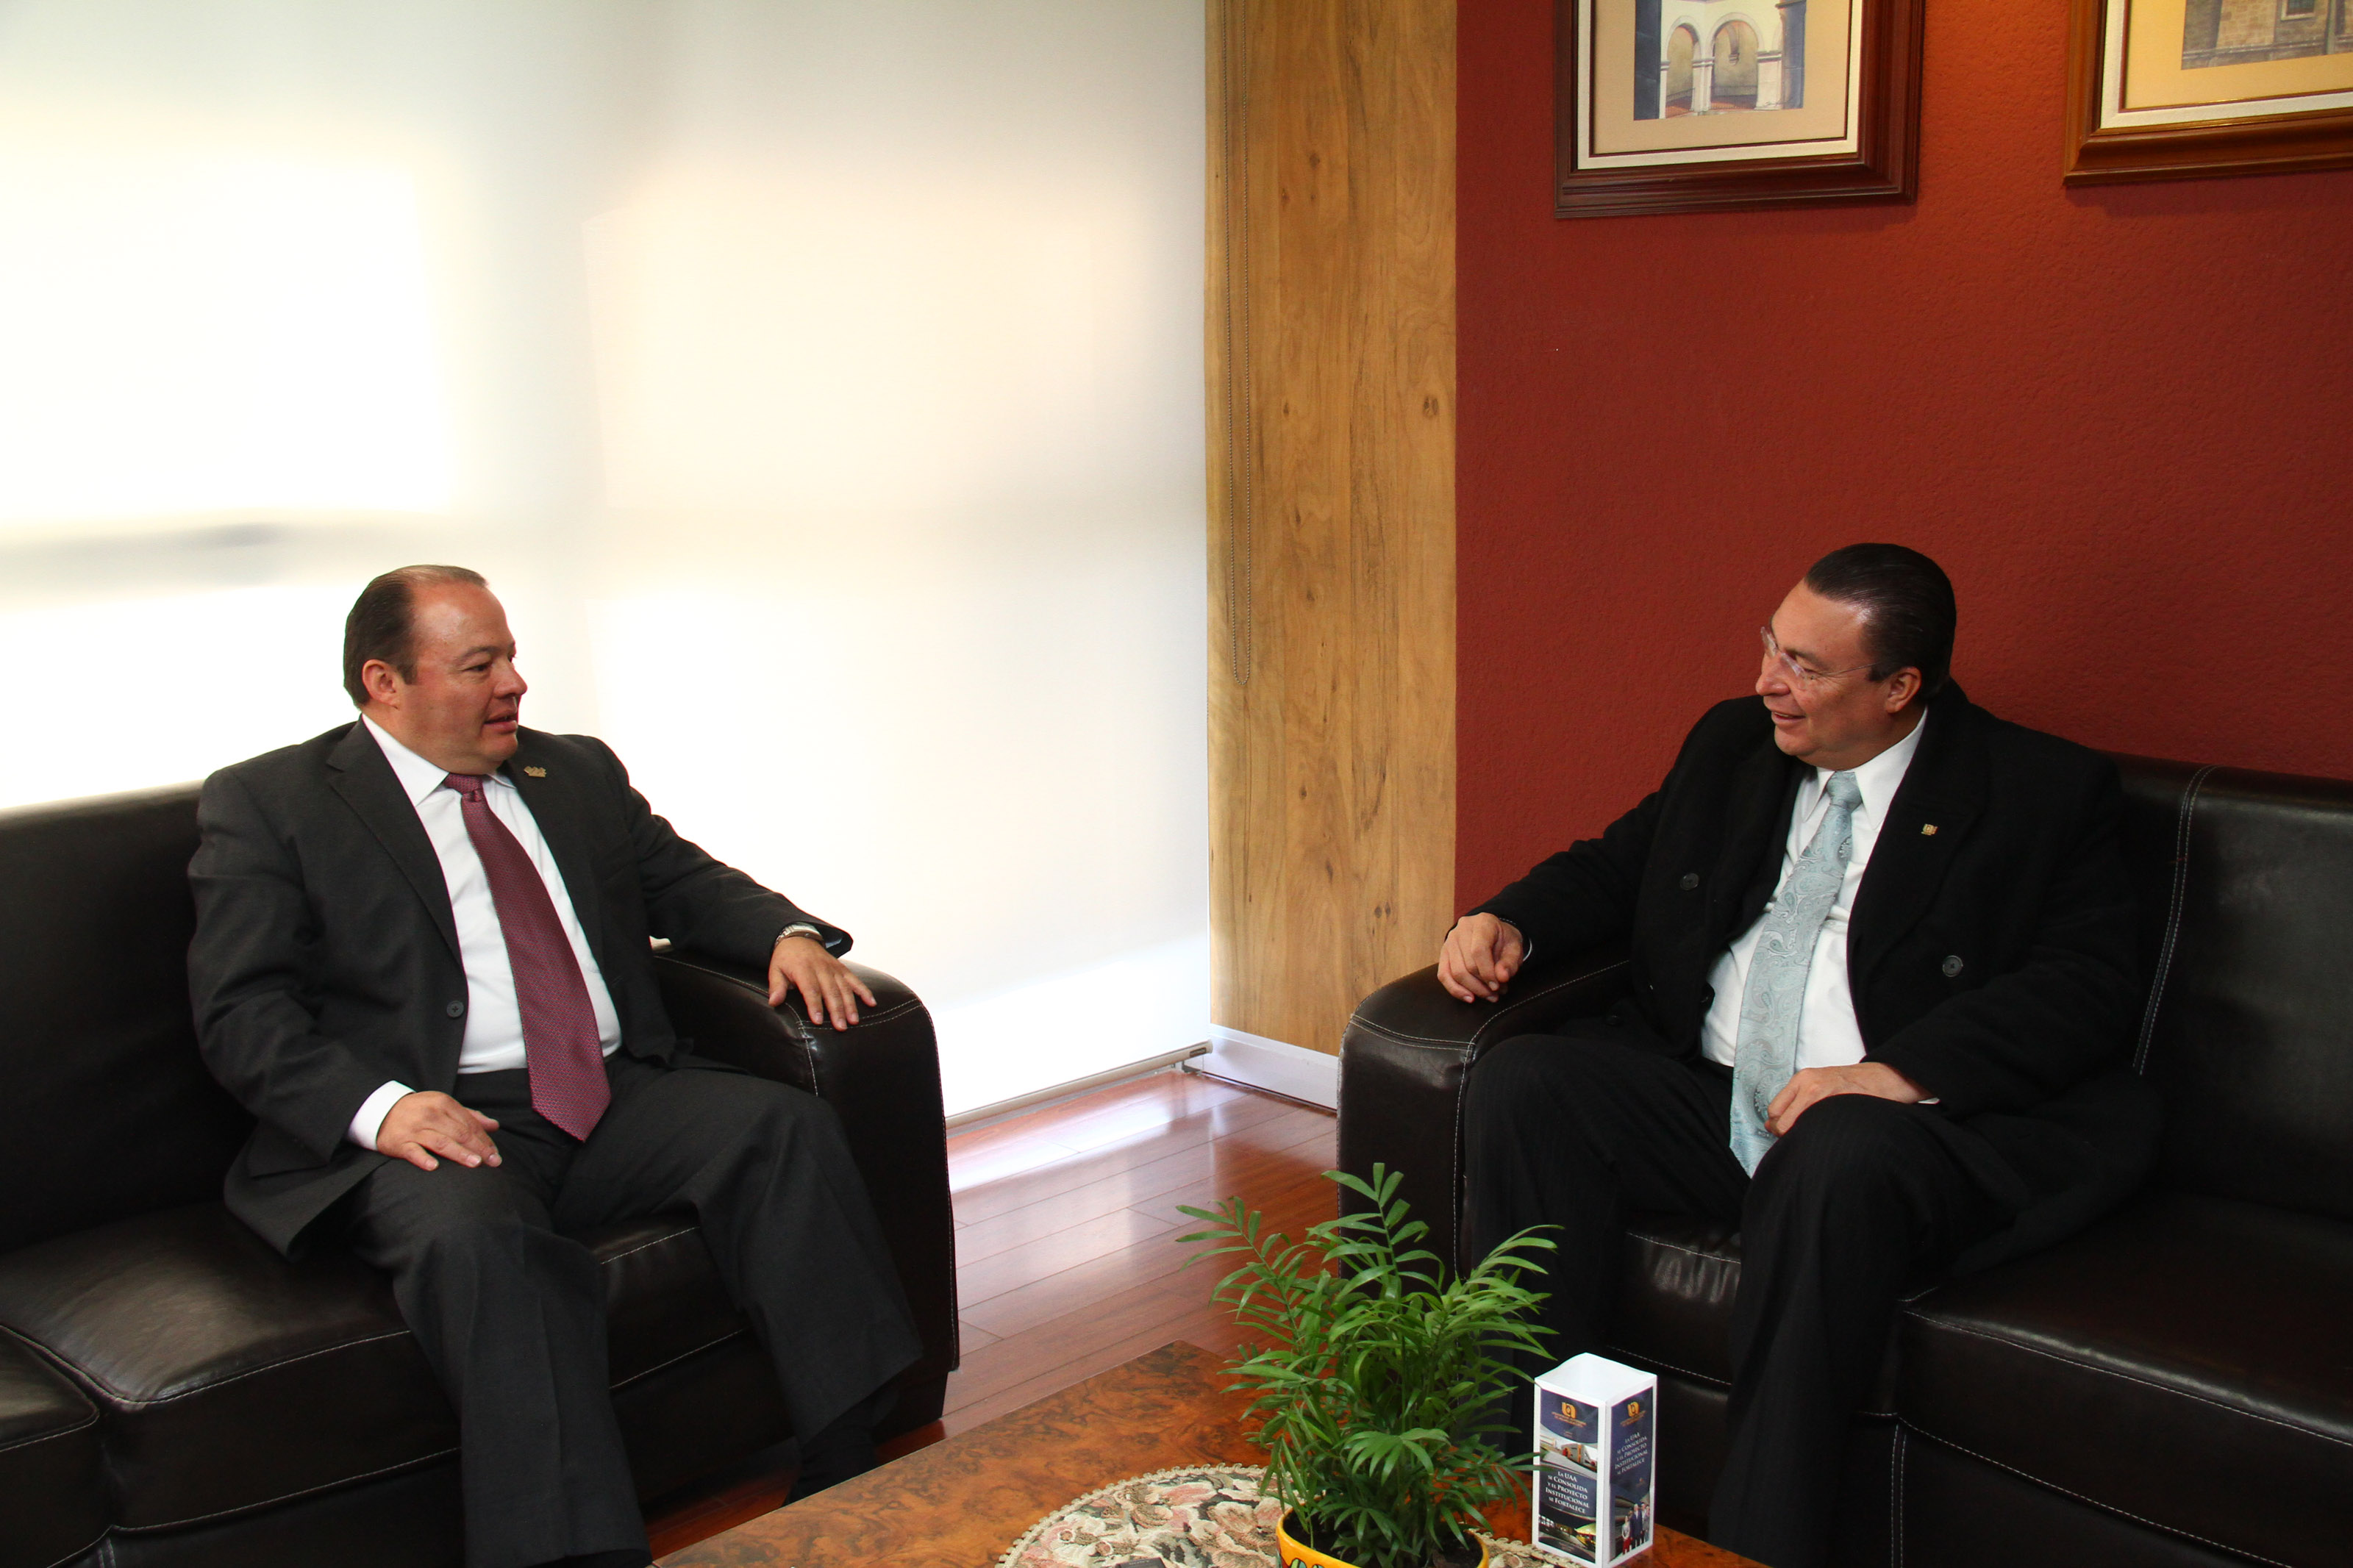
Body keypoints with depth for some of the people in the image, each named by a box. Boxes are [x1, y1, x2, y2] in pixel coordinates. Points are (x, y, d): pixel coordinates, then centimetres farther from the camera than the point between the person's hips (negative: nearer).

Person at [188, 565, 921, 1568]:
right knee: (480, 1236, -36)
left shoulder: (578, 771, 22)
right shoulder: (266, 804, 5)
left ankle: (852, 1485, -20)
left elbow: (687, 881, 24)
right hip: (439, 1127, -4)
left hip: (619, 1100, 5)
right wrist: (376, 1106, -21)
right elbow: (241, 1014, -2)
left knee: (784, 1124, -21)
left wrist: (787, 934, 0)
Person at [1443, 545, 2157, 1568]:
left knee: (1839, 1157, -38)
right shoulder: (1733, 744, 15)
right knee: (1522, 1082, -20)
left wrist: (1892, 1074, -24)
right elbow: (1617, 863, 25)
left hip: (1896, 1125, -5)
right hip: (1701, 1093, 5)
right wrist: (1507, 920, 3)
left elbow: (2085, 990, -10)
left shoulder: (2046, 794, 0)